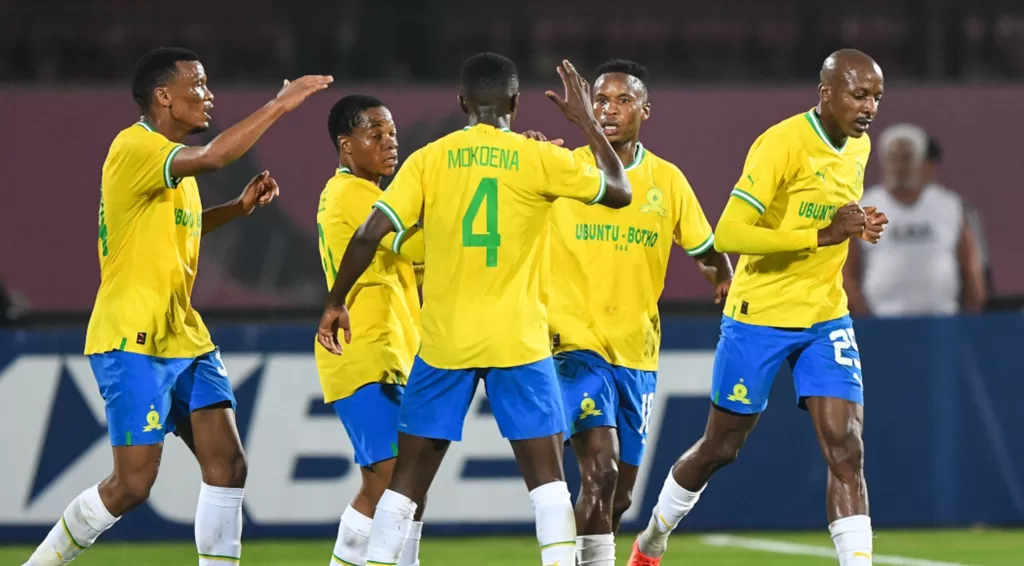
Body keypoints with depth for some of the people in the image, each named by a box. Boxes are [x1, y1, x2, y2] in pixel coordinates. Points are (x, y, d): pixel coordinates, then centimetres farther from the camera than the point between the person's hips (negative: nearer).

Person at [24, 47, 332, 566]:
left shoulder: (170, 157, 15)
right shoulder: (133, 148, -14)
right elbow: (213, 157, -31)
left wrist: (239, 207, 18)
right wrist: (278, 105, -25)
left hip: (184, 338, 9)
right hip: (132, 344, -9)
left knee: (227, 465, -2)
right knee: (132, 485, -9)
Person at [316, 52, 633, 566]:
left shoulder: (429, 159, 0)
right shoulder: (538, 159, -2)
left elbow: (371, 233, -6)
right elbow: (619, 192, 10)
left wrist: (336, 303, 5)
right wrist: (588, 123, 20)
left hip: (443, 343, 1)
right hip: (518, 343, -1)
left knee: (408, 478, 10)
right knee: (546, 475, 2)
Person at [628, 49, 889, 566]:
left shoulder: (859, 146, 5)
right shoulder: (782, 144, -20)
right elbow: (728, 234, -26)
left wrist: (859, 229, 0)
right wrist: (821, 235, -31)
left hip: (827, 319, 5)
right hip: (760, 316, -5)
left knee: (847, 450, -10)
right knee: (720, 447, 10)